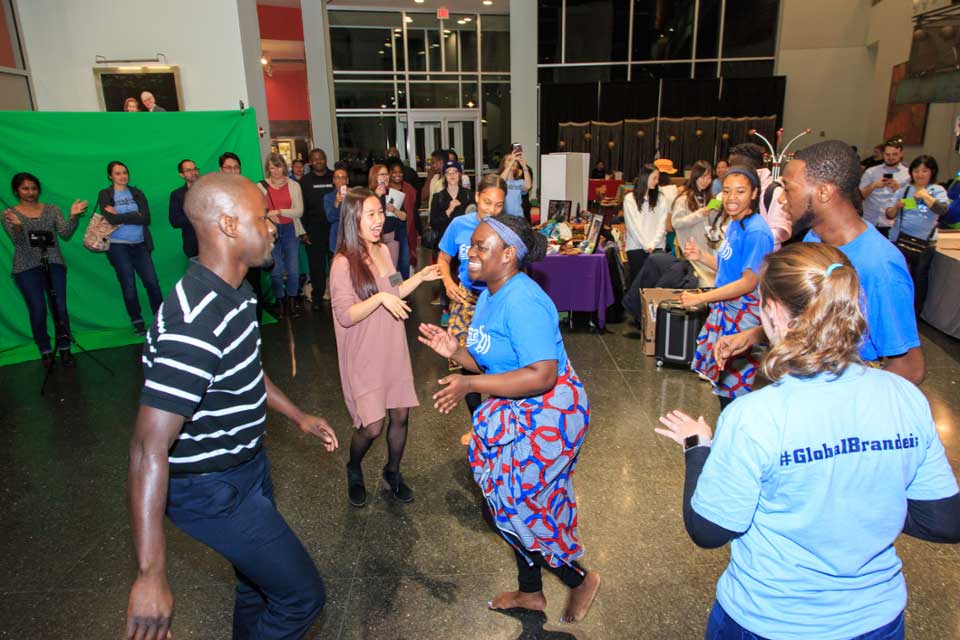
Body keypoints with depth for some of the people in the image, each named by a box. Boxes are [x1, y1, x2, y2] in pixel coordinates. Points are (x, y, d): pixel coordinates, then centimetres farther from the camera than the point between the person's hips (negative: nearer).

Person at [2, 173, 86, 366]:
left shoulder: (52, 210, 11)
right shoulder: (9, 215, 6)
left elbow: (65, 233, 0)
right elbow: (18, 241, -6)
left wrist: (73, 216, -16)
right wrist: (17, 226, -26)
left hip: (54, 264, 1)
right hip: (27, 268, -1)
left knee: (60, 307, -8)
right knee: (38, 310, -6)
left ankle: (64, 349, 2)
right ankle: (45, 351, 6)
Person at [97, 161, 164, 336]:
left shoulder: (137, 193, 8)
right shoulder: (104, 195, 2)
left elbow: (146, 218, -6)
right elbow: (111, 219, -15)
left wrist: (120, 216, -10)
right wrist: (134, 216, -9)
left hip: (139, 245, 2)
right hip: (118, 246, -2)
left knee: (152, 282, -3)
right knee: (128, 285, 3)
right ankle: (137, 322, 14)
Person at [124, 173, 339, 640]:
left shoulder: (234, 291, -1)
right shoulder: (195, 324, -33)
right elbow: (149, 449, -33)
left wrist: (298, 416, 19)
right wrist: (150, 576, -31)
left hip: (247, 463, 9)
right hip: (212, 490, -9)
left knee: (258, 577, 26)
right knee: (301, 596, 2)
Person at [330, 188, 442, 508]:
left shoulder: (383, 250, 4)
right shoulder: (343, 264, -17)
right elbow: (345, 316, -20)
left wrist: (420, 277, 5)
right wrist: (380, 298, -31)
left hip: (393, 351, 6)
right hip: (364, 358, -6)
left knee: (400, 416, 11)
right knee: (372, 426, -2)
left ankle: (392, 472, 35)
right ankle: (354, 470, 31)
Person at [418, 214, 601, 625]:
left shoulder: (522, 302, -25)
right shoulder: (489, 295, 5)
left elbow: (542, 375, -31)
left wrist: (471, 384, -29)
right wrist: (456, 352, -6)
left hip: (547, 416, -9)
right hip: (514, 414, 9)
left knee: (512, 509, 3)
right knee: (507, 505, 19)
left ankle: (580, 580, 28)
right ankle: (530, 591, 43)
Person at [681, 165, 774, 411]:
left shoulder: (756, 231, -19)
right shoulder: (734, 223, 9)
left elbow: (749, 281, -21)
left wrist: (700, 298, -18)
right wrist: (701, 256, 1)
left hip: (743, 316, -9)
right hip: (724, 309, 9)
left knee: (734, 385, -1)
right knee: (720, 380, 18)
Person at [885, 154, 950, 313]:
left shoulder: (938, 190, 2)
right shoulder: (904, 189, 6)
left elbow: (943, 210, -16)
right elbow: (890, 215, 4)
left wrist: (925, 196, -23)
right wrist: (897, 206, -15)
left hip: (924, 243, -1)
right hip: (899, 240, 1)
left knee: (920, 277, 8)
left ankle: (915, 312, 22)